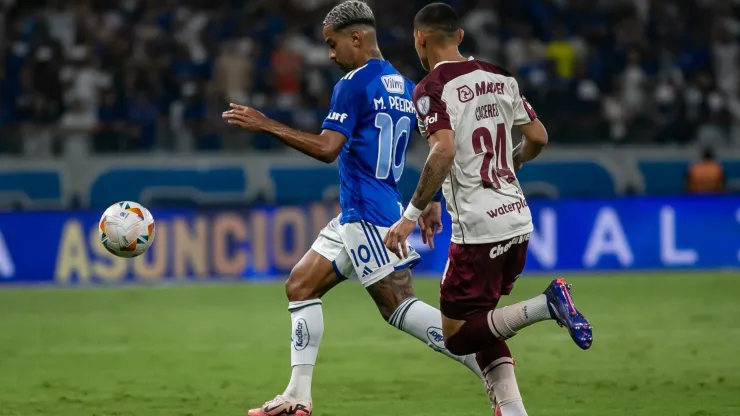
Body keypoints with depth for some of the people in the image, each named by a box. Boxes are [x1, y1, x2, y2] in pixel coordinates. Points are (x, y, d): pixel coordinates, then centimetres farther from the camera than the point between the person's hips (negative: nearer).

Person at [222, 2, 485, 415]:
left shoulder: (354, 84, -12)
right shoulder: (406, 87, 14)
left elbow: (327, 149, -21)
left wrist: (266, 125, -17)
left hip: (367, 217, -10)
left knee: (399, 306, -13)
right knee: (301, 286, 12)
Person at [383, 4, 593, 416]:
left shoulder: (432, 89, -10)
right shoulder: (500, 78, 11)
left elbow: (444, 152, -24)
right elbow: (538, 138, 16)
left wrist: (413, 213, -19)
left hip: (479, 228, -8)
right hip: (518, 220, 8)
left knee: (456, 335, 1)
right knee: (482, 326, 20)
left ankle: (546, 305, -17)